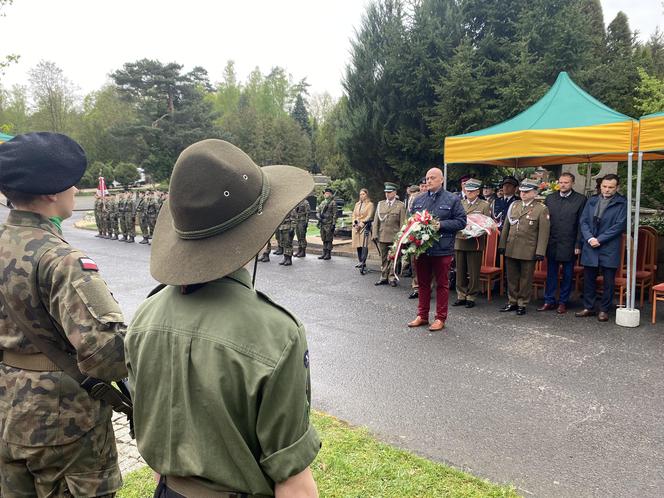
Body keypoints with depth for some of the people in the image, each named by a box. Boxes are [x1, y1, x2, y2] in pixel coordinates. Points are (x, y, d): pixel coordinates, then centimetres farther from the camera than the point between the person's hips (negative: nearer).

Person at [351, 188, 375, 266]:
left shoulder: (370, 204, 2)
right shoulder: (357, 204, 19)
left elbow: (369, 216, -6)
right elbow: (353, 215, 17)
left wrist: (362, 224, -13)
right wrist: (355, 223, 1)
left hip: (364, 227, -5)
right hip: (356, 227, 5)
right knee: (357, 245, 3)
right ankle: (360, 261, 10)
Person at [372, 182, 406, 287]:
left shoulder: (400, 206, 1)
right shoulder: (380, 204, 12)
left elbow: (402, 223, -3)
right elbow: (376, 221, 10)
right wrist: (374, 234, 3)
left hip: (394, 237, -3)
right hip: (382, 237, 3)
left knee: (393, 258, 2)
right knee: (384, 258, 10)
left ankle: (392, 278, 10)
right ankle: (384, 277, 17)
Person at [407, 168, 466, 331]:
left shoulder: (452, 200, 0)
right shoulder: (418, 200, 14)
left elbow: (461, 221, -4)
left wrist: (441, 224, -16)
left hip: (442, 250, -4)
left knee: (442, 284, 4)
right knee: (423, 283, 12)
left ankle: (440, 318, 14)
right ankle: (422, 316, 22)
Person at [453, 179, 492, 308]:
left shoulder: (484, 205, 4)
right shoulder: (459, 204, 14)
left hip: (475, 243, -3)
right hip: (459, 241, 3)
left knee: (473, 272, 1)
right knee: (460, 271, 6)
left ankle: (471, 296, 12)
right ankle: (461, 295, 17)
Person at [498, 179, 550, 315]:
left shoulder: (541, 209, -4)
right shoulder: (514, 205, 10)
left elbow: (543, 232, -7)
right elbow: (506, 227, 14)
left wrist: (540, 252, -11)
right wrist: (502, 245, 10)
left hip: (528, 252, -4)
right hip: (511, 250, 4)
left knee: (526, 279, 6)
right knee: (512, 278, 11)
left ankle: (522, 304, 17)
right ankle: (512, 302, 24)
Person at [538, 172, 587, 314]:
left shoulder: (580, 200, -3)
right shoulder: (550, 198, 7)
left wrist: (578, 244, -10)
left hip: (569, 245, -3)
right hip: (552, 244, 3)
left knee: (567, 275, 8)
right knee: (551, 273, 9)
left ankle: (563, 302, 18)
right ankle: (549, 301, 18)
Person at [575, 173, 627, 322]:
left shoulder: (622, 204, -2)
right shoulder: (591, 201, 10)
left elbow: (619, 225, -9)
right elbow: (583, 221, 6)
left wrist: (599, 239, -14)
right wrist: (589, 238, -10)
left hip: (609, 248, -3)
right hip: (590, 247, 4)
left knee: (608, 281, 4)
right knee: (589, 279, 10)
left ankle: (604, 310, 15)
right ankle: (589, 307, 21)